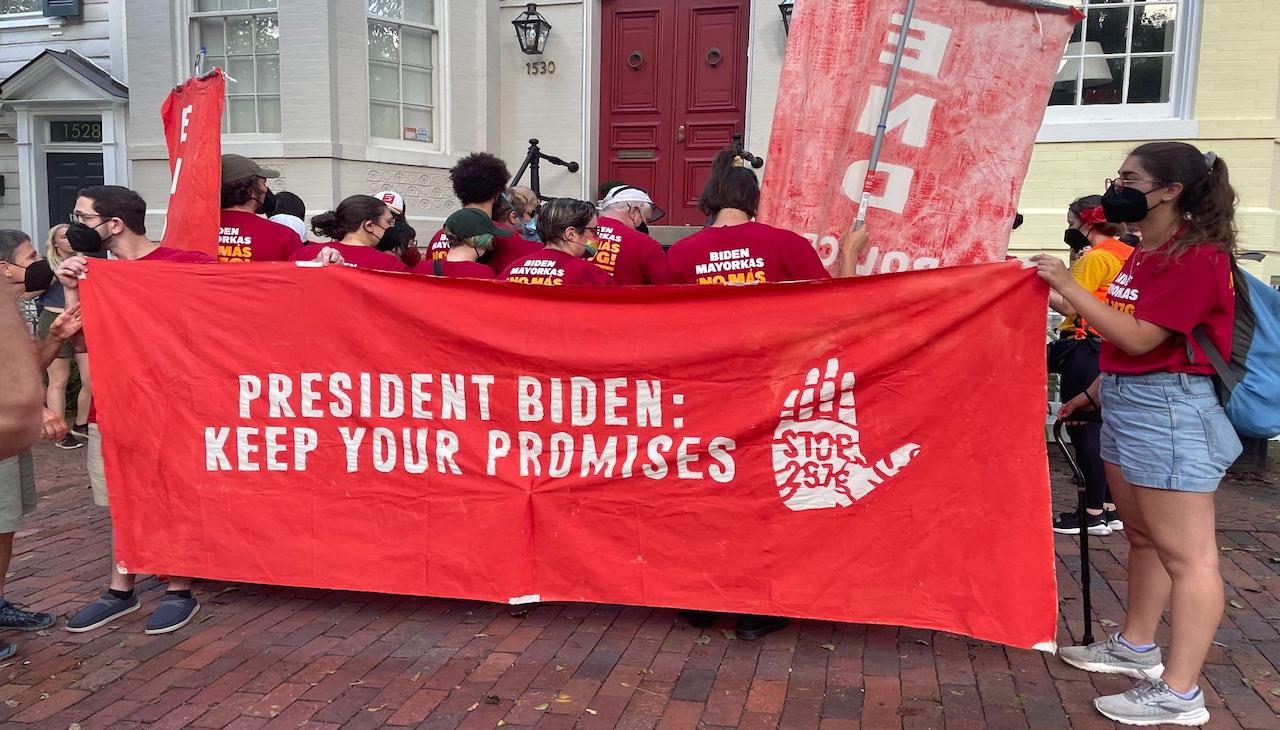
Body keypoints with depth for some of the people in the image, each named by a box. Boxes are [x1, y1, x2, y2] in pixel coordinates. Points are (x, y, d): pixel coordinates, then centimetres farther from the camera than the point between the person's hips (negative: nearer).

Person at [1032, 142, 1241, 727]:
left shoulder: (1196, 256, -16)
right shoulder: (1144, 253, 13)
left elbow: (1139, 338, -21)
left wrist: (1069, 288, -19)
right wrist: (1094, 392, 20)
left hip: (1167, 408, -10)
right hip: (1126, 401, 10)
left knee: (1186, 555, -3)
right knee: (1143, 537, 20)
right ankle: (1136, 647, 33)